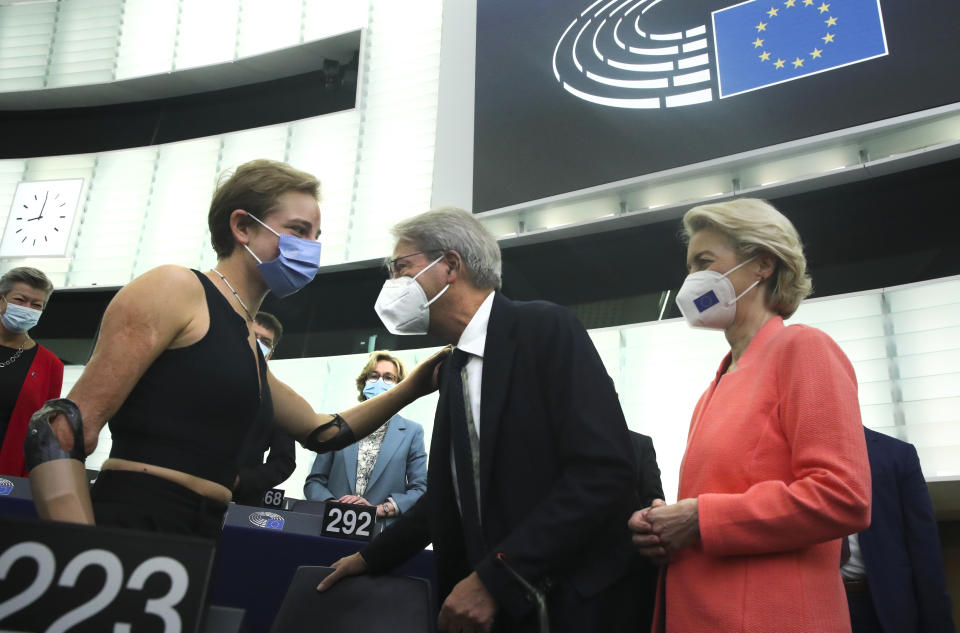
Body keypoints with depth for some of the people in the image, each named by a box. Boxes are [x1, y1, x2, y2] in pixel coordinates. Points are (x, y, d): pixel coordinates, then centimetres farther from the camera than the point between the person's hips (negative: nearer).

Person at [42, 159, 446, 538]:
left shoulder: (250, 345, 19)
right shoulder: (177, 290, -6)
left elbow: (320, 432, 27)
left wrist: (411, 389, 17)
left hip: (200, 537, 8)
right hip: (127, 535, -8)